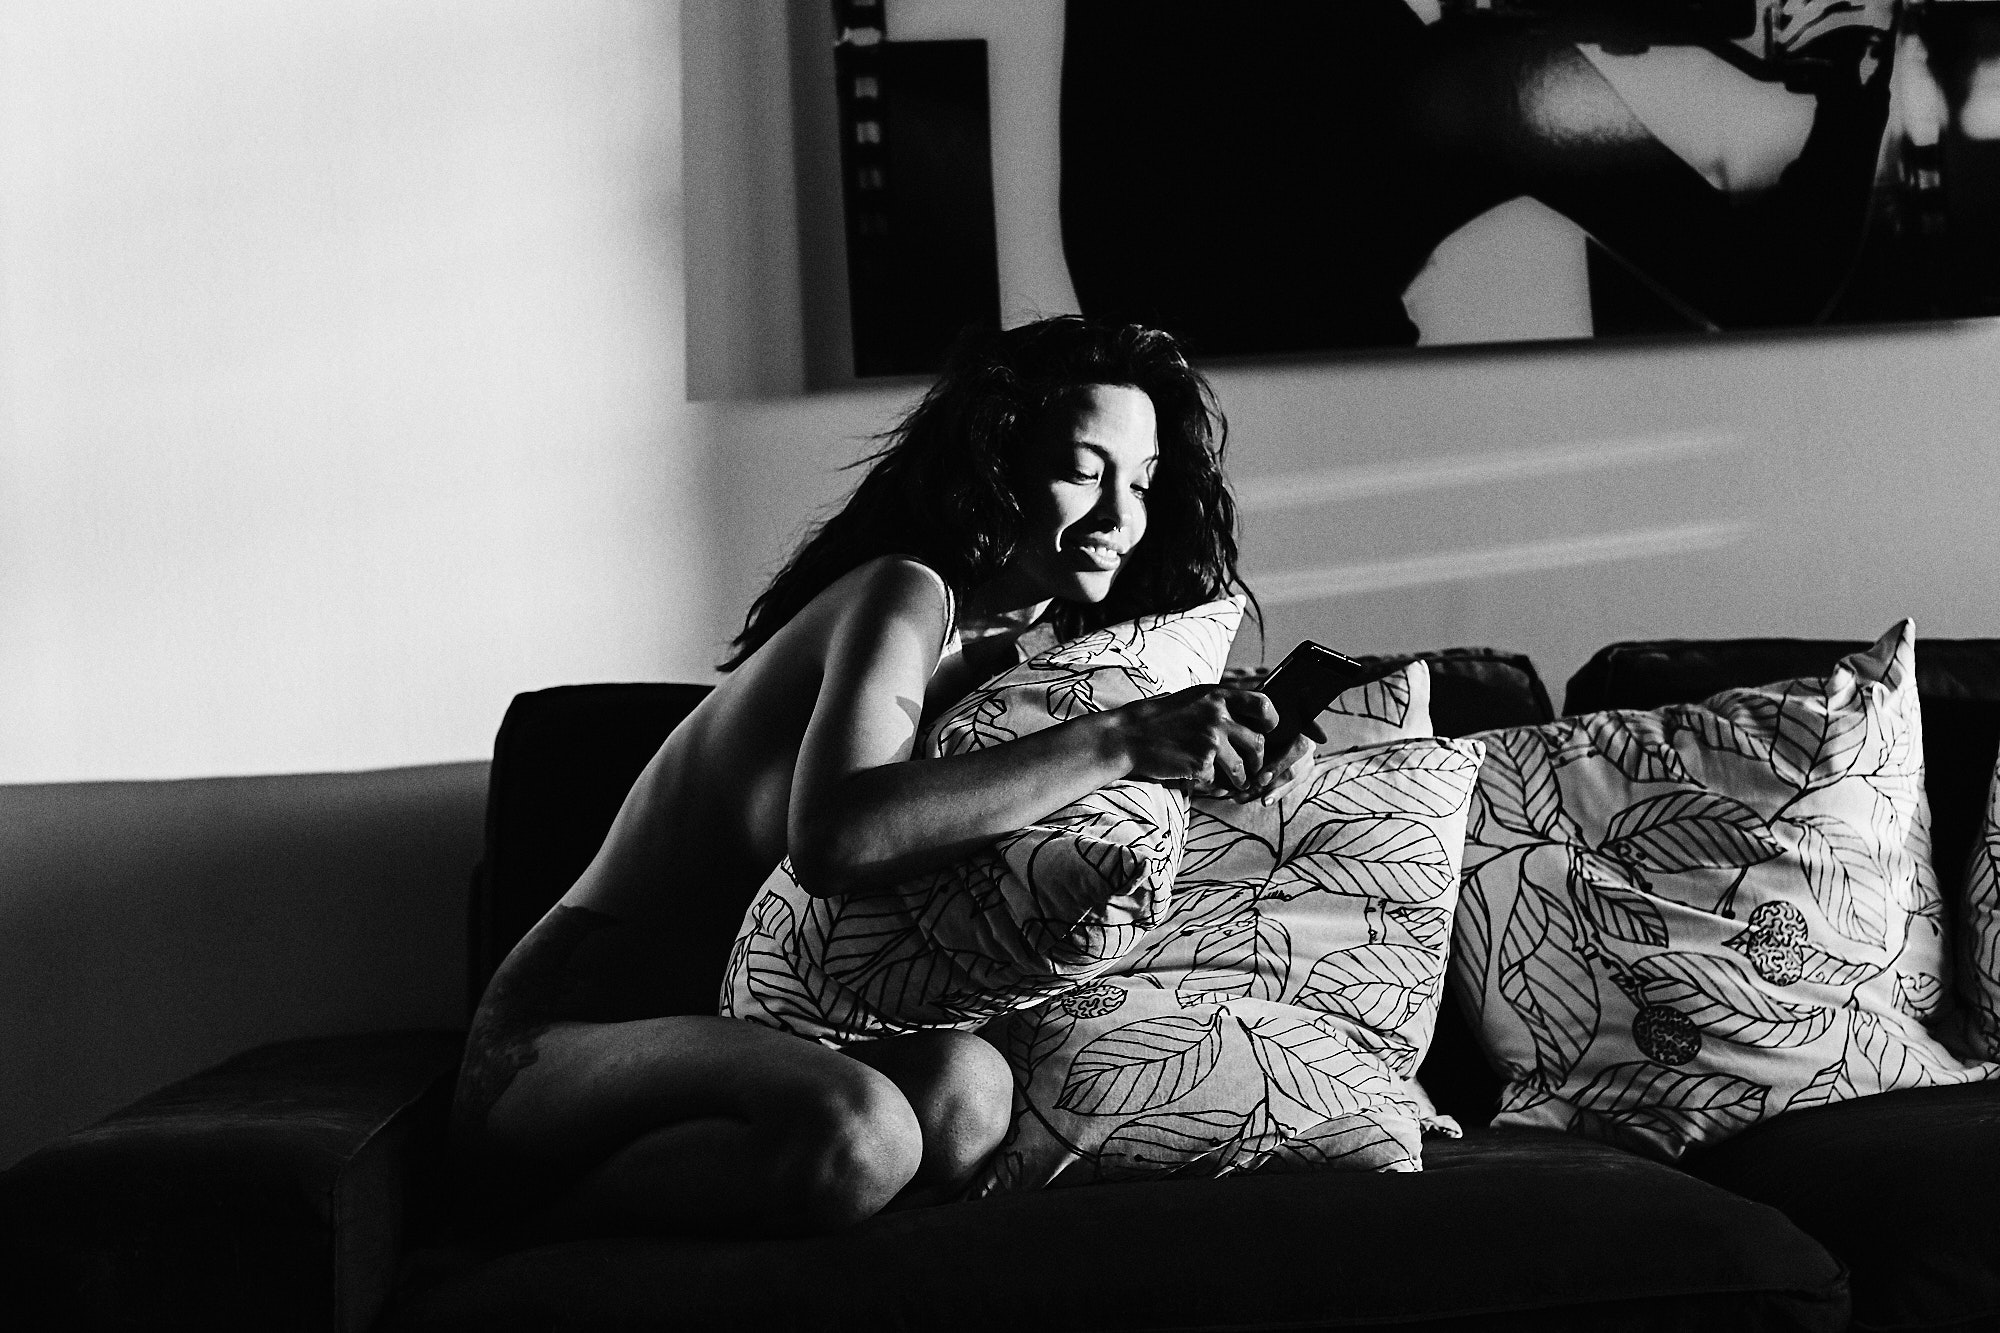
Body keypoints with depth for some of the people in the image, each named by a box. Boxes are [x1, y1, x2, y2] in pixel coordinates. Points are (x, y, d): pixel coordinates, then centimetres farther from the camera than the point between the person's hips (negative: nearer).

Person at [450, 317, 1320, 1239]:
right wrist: (1113, 743, -31)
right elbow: (830, 840, -31)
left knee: (966, 1088, -25)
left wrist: (1242, 770, -8)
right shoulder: (905, 596, -14)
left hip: (745, 1037, 7)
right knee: (856, 1130, -37)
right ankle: (551, 1234, -12)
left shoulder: (1035, 658, 13)